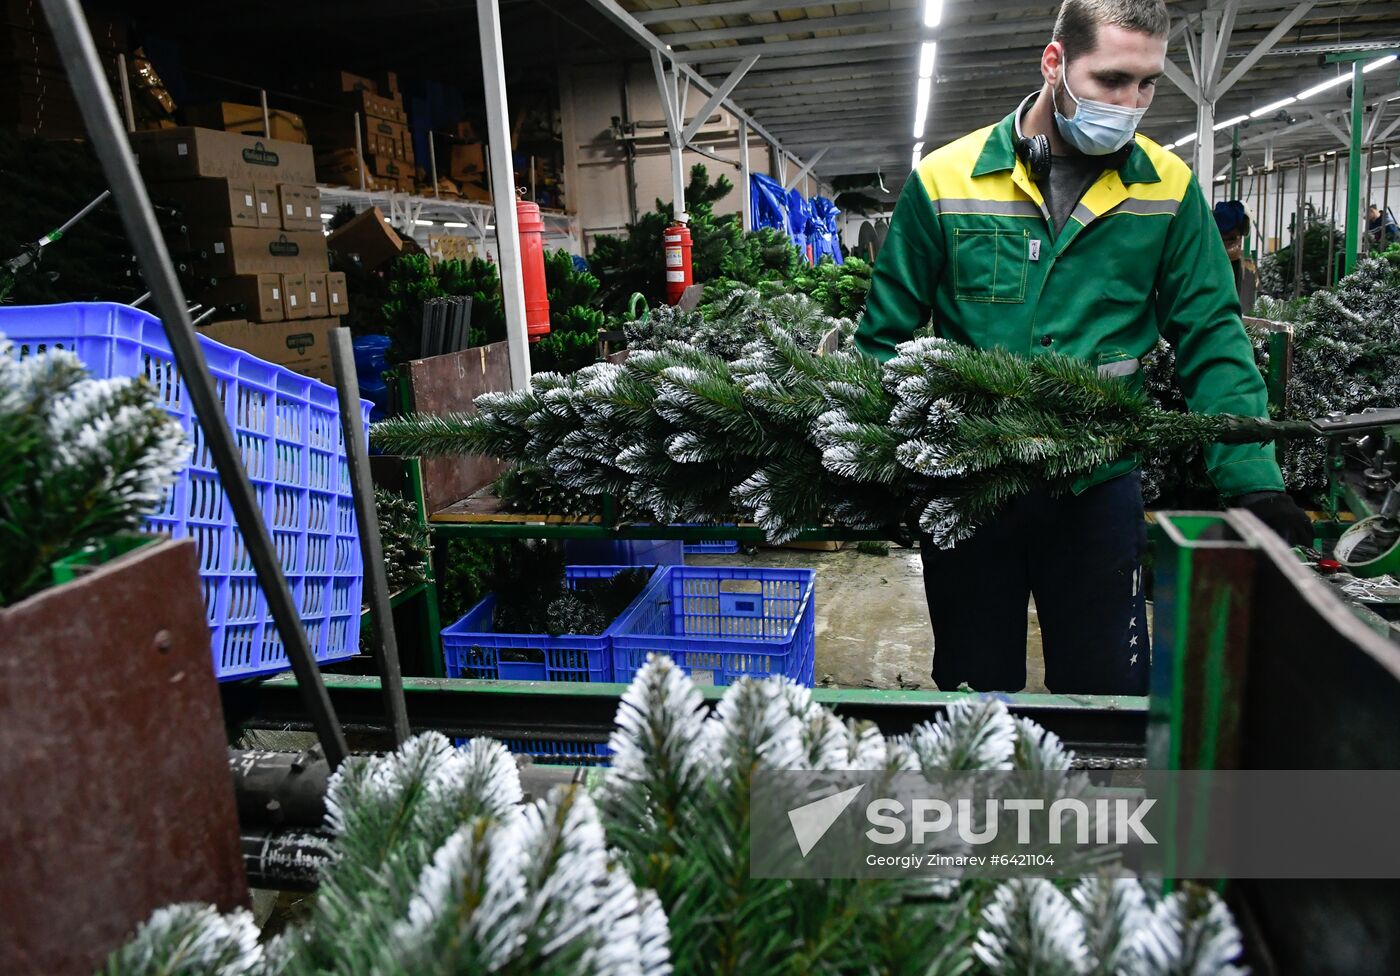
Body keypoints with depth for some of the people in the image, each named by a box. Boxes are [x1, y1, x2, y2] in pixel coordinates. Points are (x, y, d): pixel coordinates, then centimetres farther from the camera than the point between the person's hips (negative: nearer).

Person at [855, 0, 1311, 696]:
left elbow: (1211, 341, 1)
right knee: (975, 691, 16)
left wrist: (1255, 481, -11)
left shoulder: (1170, 189, 0)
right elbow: (887, 337, -2)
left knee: (1108, 696, 13)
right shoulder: (945, 179, -5)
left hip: (1102, 488, 1)